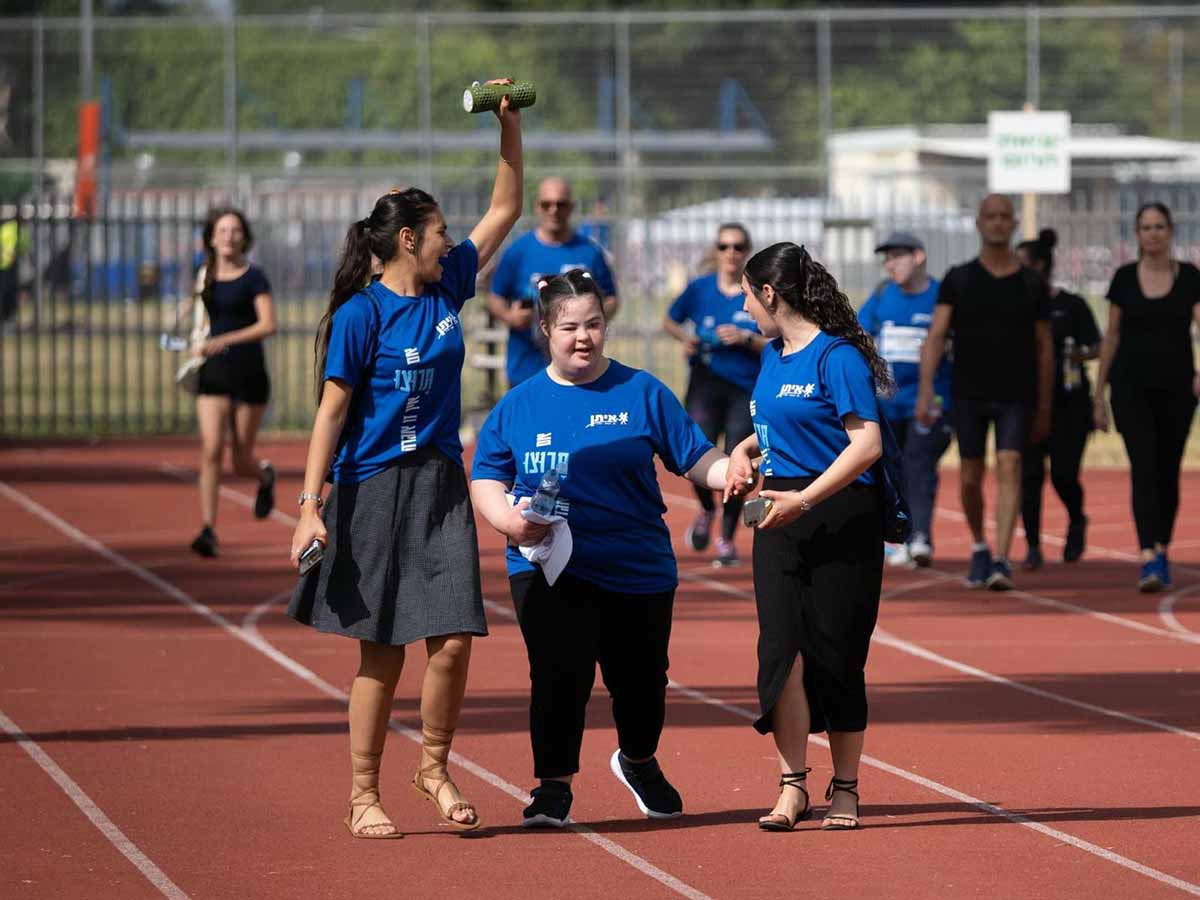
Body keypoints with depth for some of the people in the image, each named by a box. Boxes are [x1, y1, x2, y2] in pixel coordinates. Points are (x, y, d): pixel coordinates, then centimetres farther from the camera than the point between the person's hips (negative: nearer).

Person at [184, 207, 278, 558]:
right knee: (211, 449, -15)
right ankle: (208, 531, -15)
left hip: (249, 374, -3)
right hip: (213, 373, 3)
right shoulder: (206, 276, 7)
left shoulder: (253, 277, -7)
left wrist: (225, 341, -26)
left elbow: (268, 325, -18)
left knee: (242, 463, 5)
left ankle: (265, 475, 42)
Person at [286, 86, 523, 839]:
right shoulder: (361, 316, -8)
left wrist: (510, 124, 7)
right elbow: (332, 412, -10)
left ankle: (435, 769, 16)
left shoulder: (447, 288, 8)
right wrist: (311, 505, -15)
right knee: (381, 650, 1)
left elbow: (505, 210, 16)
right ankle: (364, 795, 12)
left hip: (441, 485, 5)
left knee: (454, 638, -4)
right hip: (374, 490, -5)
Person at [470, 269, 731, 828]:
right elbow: (486, 477, 11)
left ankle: (639, 763, 40)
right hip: (547, 566, -1)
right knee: (559, 672, -16)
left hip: (638, 567, 1)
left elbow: (695, 458, 1)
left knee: (639, 681, 10)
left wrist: (733, 473, -20)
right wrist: (508, 519, -10)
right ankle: (552, 788, -3)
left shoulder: (641, 393, 3)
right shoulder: (519, 405, 6)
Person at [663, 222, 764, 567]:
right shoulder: (700, 289, 4)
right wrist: (685, 338, -1)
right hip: (705, 383, 1)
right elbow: (669, 321, 19)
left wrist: (746, 338, -17)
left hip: (747, 390, -1)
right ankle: (706, 511, 16)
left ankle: (727, 539, 14)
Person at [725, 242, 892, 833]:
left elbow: (867, 443, -18)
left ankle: (845, 789, 12)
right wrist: (746, 449, 12)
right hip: (781, 518, 6)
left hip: (840, 518, -6)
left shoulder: (837, 357, -11)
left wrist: (803, 500, -22)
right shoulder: (773, 355, 14)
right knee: (782, 647, -6)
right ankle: (792, 787, -1)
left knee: (835, 654, 0)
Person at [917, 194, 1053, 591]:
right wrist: (926, 388, -19)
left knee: (1009, 468, -16)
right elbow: (936, 335, -6)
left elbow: (1043, 348, 8)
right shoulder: (958, 280, 2)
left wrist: (1044, 409, 8)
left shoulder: (1032, 284, 3)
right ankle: (979, 549, 32)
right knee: (970, 477, 7)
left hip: (1015, 395, -1)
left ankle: (1002, 561, -22)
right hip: (969, 394, 1)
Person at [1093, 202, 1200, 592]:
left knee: (1167, 473, 9)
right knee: (1144, 468, -14)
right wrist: (1099, 394, 9)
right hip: (1132, 387, -1)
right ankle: (1149, 559, -22)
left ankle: (1161, 551, 26)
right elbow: (1112, 336, 9)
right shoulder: (1124, 278, 3)